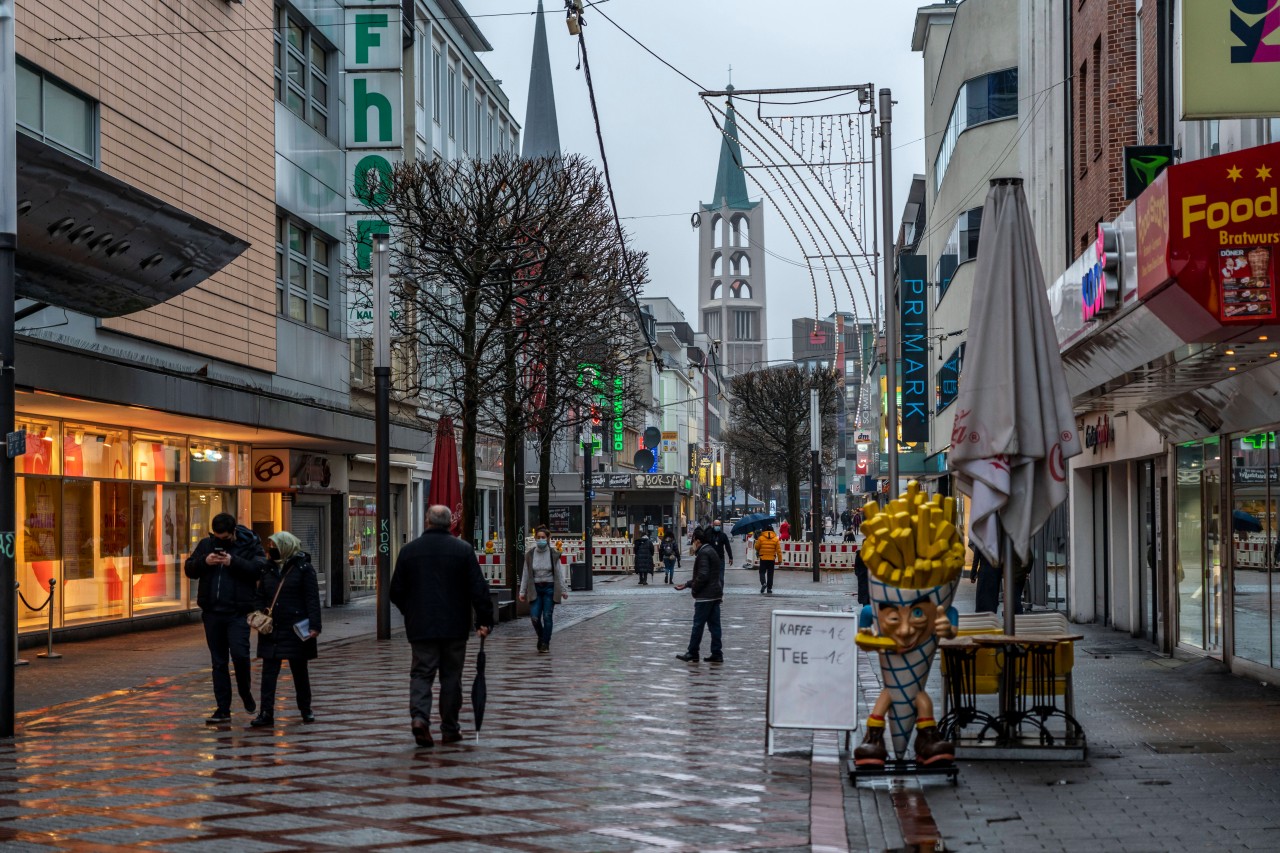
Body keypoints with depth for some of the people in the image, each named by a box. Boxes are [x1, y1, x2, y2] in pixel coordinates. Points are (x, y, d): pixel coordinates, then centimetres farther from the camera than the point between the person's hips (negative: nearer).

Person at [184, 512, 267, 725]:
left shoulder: (250, 544, -1)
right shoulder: (206, 545, 10)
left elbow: (260, 569, -13)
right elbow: (189, 569, 11)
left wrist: (234, 562, -20)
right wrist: (204, 562, -8)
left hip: (238, 613, -4)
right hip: (212, 612, 4)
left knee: (239, 654, -15)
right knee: (218, 661, 7)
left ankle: (245, 691, 15)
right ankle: (223, 709, 12)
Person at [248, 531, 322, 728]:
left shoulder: (304, 568, -4)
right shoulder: (268, 569, 11)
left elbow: (312, 599, -8)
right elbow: (261, 597, 16)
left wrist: (314, 625, -16)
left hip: (296, 629, -4)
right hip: (271, 629, 4)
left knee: (299, 670, 8)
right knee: (269, 671, -2)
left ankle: (305, 710, 21)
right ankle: (266, 713, -3)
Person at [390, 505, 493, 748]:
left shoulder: (409, 550, 2)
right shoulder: (463, 550, -3)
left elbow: (397, 591, 6)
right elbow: (479, 589, -7)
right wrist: (484, 620, -1)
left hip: (421, 627, 1)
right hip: (454, 627, -1)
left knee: (421, 673, 5)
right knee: (451, 677, 8)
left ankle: (419, 716, -18)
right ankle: (449, 729, 13)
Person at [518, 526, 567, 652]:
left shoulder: (553, 554, -2)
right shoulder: (530, 555, 2)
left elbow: (559, 573, 2)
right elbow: (525, 574, 5)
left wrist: (563, 590, 2)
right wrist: (522, 591, 5)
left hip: (549, 588, -1)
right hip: (535, 588, 1)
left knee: (547, 617, -1)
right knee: (534, 617, -6)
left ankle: (545, 643, 9)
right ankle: (541, 637, 22)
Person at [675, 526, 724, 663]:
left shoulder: (703, 553, -14)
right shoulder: (711, 551, 17)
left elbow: (703, 575, -22)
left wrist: (694, 589, -8)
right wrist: (686, 585, 22)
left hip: (705, 596, -9)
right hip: (715, 594, 9)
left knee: (698, 624, -1)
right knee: (714, 624, 8)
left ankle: (692, 653, 6)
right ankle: (717, 654, 9)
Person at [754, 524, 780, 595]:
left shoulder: (761, 538, -5)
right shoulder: (775, 539, 0)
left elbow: (757, 547, 1)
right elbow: (778, 550, -2)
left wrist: (758, 552, 24)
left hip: (763, 558, -2)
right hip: (772, 559, 2)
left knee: (762, 572, 7)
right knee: (770, 574, 9)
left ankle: (763, 583, -20)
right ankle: (769, 588, 10)